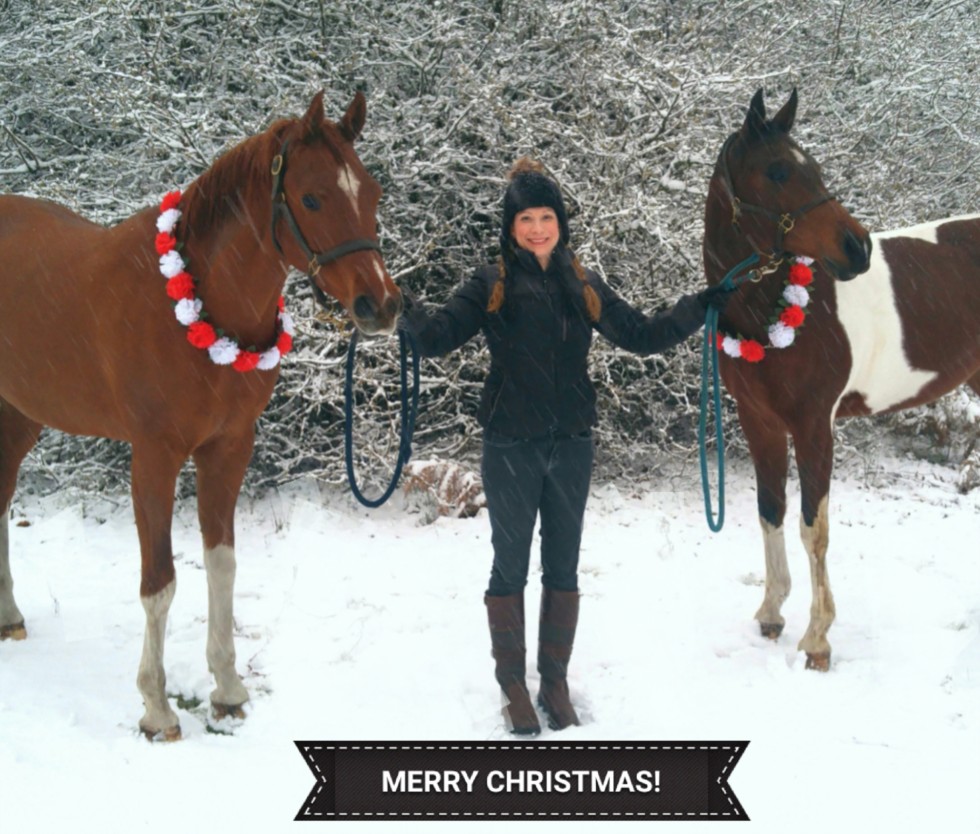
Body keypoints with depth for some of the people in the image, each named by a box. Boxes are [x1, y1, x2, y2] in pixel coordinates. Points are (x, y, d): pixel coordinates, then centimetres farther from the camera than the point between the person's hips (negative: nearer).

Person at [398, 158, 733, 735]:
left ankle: (555, 683, 23)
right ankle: (514, 685, 17)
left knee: (563, 567, 11)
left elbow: (641, 335, 11)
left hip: (571, 447, 3)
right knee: (511, 566, 6)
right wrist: (407, 311, -31)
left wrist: (702, 307, 5)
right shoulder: (492, 286, -3)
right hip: (511, 448, -3)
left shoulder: (585, 286, 7)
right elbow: (437, 338, -12)